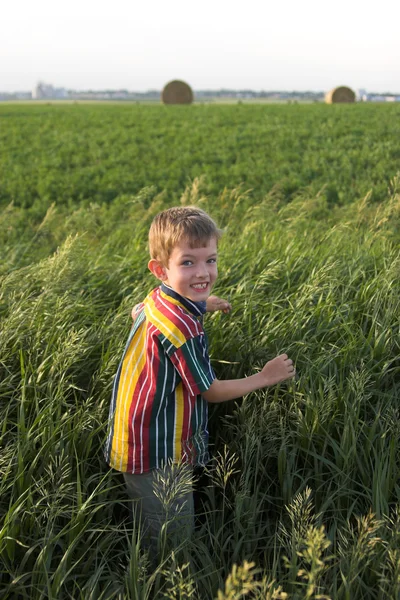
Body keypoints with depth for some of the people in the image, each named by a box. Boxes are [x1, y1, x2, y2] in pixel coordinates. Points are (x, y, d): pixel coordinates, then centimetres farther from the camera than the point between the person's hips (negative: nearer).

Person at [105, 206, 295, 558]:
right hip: (159, 460, -10)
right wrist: (265, 378, -3)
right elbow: (210, 391, -17)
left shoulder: (155, 301, 0)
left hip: (136, 444, 10)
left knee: (147, 536, 26)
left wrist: (201, 304, 29)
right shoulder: (183, 327, -28)